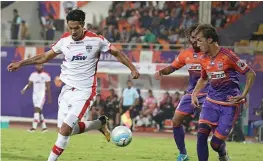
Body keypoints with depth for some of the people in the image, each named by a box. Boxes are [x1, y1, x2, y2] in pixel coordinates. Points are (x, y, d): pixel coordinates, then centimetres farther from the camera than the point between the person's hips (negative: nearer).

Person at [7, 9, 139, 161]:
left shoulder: (96, 40, -10)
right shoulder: (64, 40, 1)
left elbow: (117, 53, 3)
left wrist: (132, 68, -7)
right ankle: (100, 123, 29)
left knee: (65, 129, -15)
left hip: (84, 92, -5)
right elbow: (45, 57, 14)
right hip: (67, 90, 5)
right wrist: (21, 63, 11)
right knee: (66, 130, 6)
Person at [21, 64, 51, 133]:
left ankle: (34, 127, -22)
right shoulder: (33, 75, 9)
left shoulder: (45, 75, -5)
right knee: (39, 111, 10)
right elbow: (29, 84, 7)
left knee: (37, 109, -17)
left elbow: (48, 87, -2)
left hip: (42, 95, -6)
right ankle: (44, 127, 21)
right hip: (35, 95, 6)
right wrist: (24, 89, -14)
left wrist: (49, 98, -2)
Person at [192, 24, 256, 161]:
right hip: (211, 103, 5)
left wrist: (243, 95, -15)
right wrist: (194, 94, 10)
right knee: (201, 134, -15)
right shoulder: (204, 59, 4)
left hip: (229, 105, -5)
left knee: (215, 143, -5)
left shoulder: (227, 56, -16)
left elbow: (250, 74, -10)